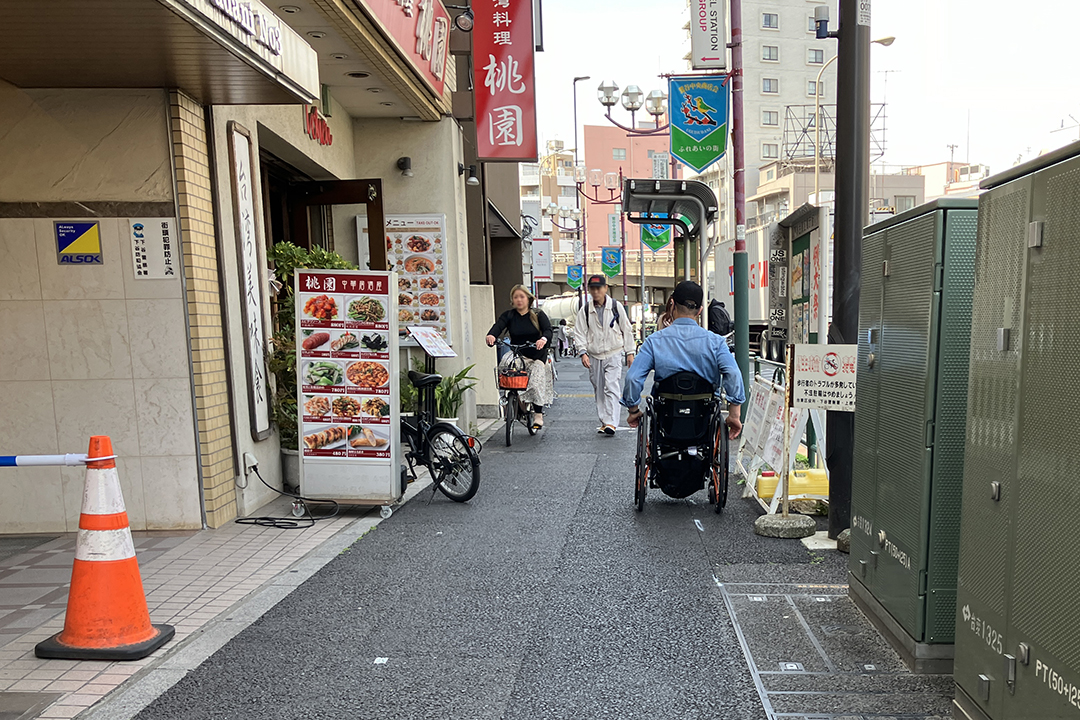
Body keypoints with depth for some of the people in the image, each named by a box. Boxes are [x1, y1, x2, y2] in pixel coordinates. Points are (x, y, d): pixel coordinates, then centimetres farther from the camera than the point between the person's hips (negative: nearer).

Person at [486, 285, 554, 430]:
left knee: (536, 382, -18)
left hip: (537, 357, -1)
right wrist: (491, 335, -40)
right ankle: (516, 399, -19)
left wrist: (544, 339, -40)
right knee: (505, 363, -30)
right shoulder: (508, 316, 4)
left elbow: (548, 330, -15)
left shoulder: (538, 315, 1)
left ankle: (538, 415, -1)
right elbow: (498, 326, -15)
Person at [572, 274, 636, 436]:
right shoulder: (585, 309, 3)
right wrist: (583, 352, -10)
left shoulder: (616, 306, 1)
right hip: (594, 356, 3)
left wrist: (630, 353, 4)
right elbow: (579, 333, 3)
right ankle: (604, 421, 20)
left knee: (611, 387, -15)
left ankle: (611, 422, -19)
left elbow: (626, 330, 6)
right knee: (599, 391, 10)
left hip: (614, 354, -3)